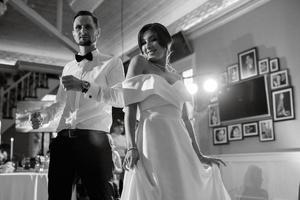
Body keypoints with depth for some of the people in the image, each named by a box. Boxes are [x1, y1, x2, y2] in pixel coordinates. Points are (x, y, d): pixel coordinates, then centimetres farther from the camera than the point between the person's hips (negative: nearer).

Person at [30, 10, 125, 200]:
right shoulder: (68, 67, 24)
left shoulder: (112, 63, 8)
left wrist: (84, 86, -20)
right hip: (63, 139, 5)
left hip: (94, 139, -4)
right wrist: (42, 116, 4)